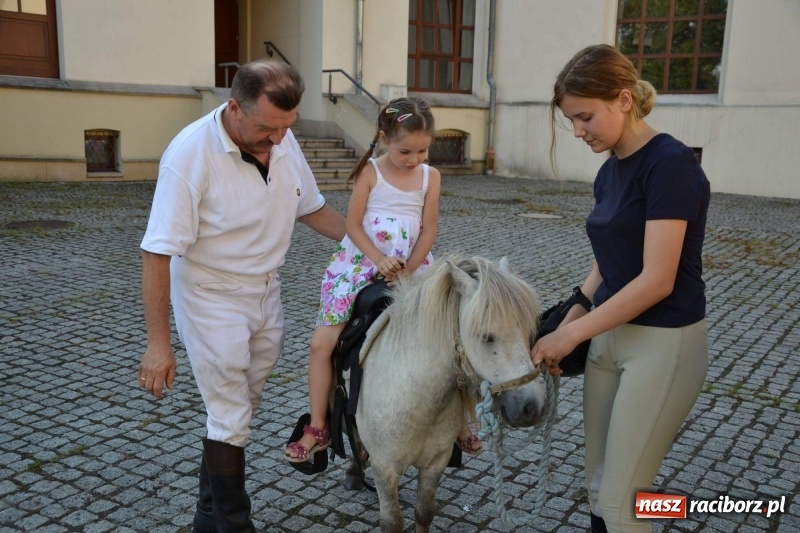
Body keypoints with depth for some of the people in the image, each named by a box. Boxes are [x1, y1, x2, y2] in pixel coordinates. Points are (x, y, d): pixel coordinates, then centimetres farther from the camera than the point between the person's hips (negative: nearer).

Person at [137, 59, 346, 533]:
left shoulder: (283, 140, -7)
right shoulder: (190, 153, -25)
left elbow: (311, 207, 10)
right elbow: (158, 254, -23)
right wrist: (158, 344, -23)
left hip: (266, 293, 6)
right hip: (213, 298, -6)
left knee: (239, 409, 18)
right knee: (231, 420, -1)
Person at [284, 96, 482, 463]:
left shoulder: (431, 177, 0)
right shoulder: (370, 172, -6)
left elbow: (428, 231, -3)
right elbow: (353, 224, -9)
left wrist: (406, 271, -15)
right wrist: (380, 261, -22)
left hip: (410, 271, 2)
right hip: (360, 266, -1)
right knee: (322, 343, -6)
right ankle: (318, 429, 10)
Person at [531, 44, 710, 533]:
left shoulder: (670, 163, -18)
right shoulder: (610, 171, 8)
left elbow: (657, 280, -22)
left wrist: (572, 334, -17)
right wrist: (562, 330, 2)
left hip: (664, 343, -8)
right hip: (612, 336, 8)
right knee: (599, 485, 16)